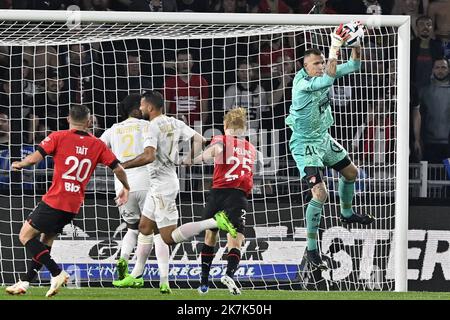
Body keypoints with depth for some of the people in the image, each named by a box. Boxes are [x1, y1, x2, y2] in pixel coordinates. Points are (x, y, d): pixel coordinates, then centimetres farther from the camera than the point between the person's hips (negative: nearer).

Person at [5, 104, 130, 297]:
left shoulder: (59, 137, -5)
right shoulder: (97, 145, 6)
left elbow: (36, 157, -12)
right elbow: (118, 168, 5)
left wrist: (19, 165, 8)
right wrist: (126, 188, 23)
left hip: (55, 201, -6)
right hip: (75, 205, 6)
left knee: (25, 236, 2)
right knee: (46, 240, 20)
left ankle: (57, 273, -9)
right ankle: (24, 283, 19)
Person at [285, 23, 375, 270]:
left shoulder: (324, 74, -6)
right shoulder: (302, 83, -29)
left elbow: (353, 65, -2)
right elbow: (327, 79, -46)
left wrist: (355, 43, -21)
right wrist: (335, 48, -48)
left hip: (324, 139, 9)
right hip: (305, 145, -9)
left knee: (351, 172, 25)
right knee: (320, 193, -19)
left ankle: (347, 213, 53)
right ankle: (311, 248, -9)